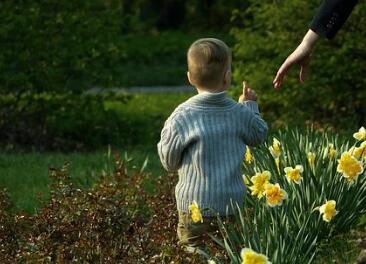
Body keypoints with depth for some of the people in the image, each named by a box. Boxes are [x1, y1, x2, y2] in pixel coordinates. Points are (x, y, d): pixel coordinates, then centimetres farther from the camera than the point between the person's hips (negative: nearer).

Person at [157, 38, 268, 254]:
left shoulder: (181, 117, -9)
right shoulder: (241, 114, -1)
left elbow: (169, 162, 1)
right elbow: (259, 135, 20)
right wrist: (251, 106, 33)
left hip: (195, 211, -2)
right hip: (233, 204, 2)